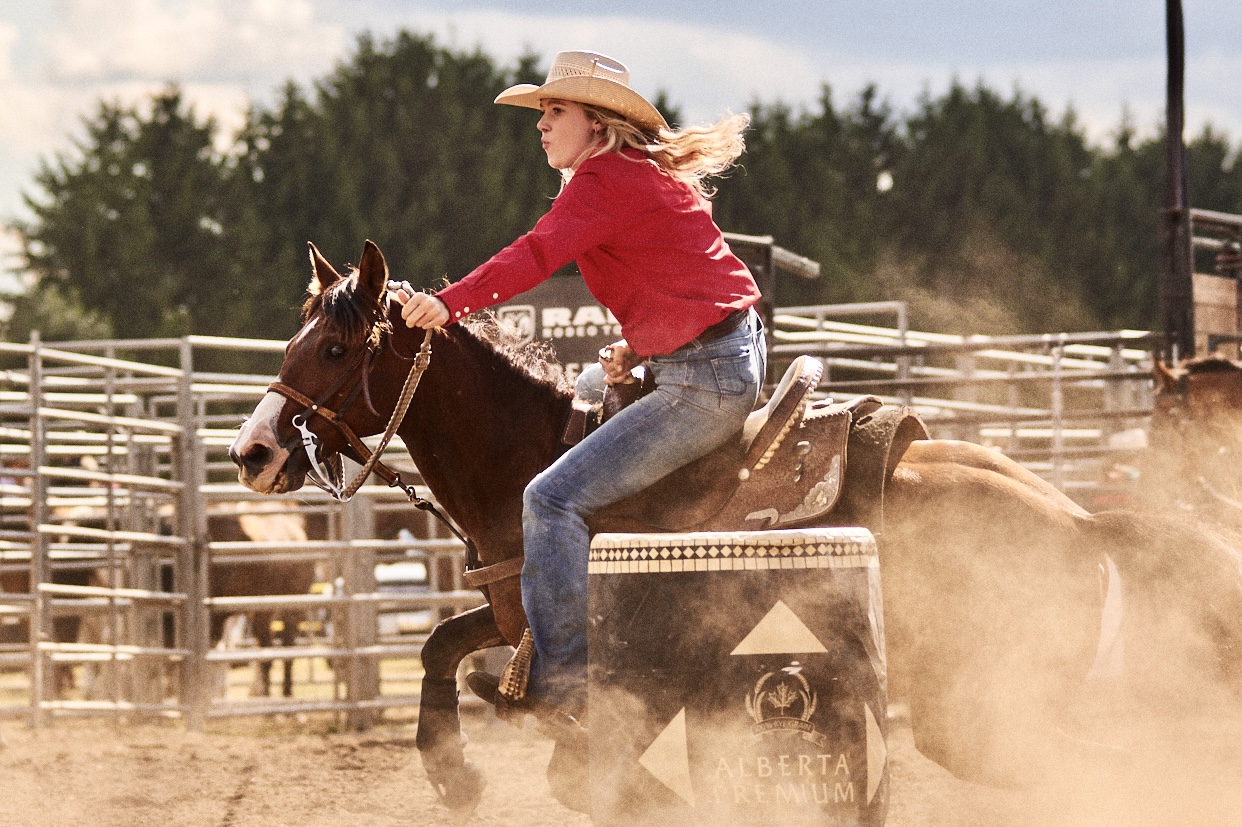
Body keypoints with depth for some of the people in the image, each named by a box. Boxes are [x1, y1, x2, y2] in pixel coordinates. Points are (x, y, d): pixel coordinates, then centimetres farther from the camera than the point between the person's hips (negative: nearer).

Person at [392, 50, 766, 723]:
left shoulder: (602, 180, -13)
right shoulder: (652, 169, 18)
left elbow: (536, 255, -29)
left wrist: (450, 304, -40)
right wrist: (635, 350, 10)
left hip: (704, 381, -11)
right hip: (732, 357, 11)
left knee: (553, 497, -14)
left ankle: (562, 674, -14)